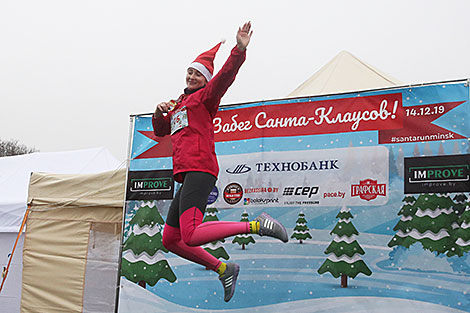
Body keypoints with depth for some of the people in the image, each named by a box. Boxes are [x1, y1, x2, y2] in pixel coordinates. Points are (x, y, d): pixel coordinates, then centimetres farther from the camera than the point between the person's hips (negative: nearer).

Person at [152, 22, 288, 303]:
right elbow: (161, 131, 36)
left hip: (200, 170, -9)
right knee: (170, 240, 7)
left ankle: (256, 225, -14)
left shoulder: (205, 97, 5)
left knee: (191, 236, -25)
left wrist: (239, 50, -30)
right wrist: (159, 113, 15)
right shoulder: (178, 105, 29)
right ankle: (224, 269, 16)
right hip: (187, 176, 9)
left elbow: (226, 75, -13)